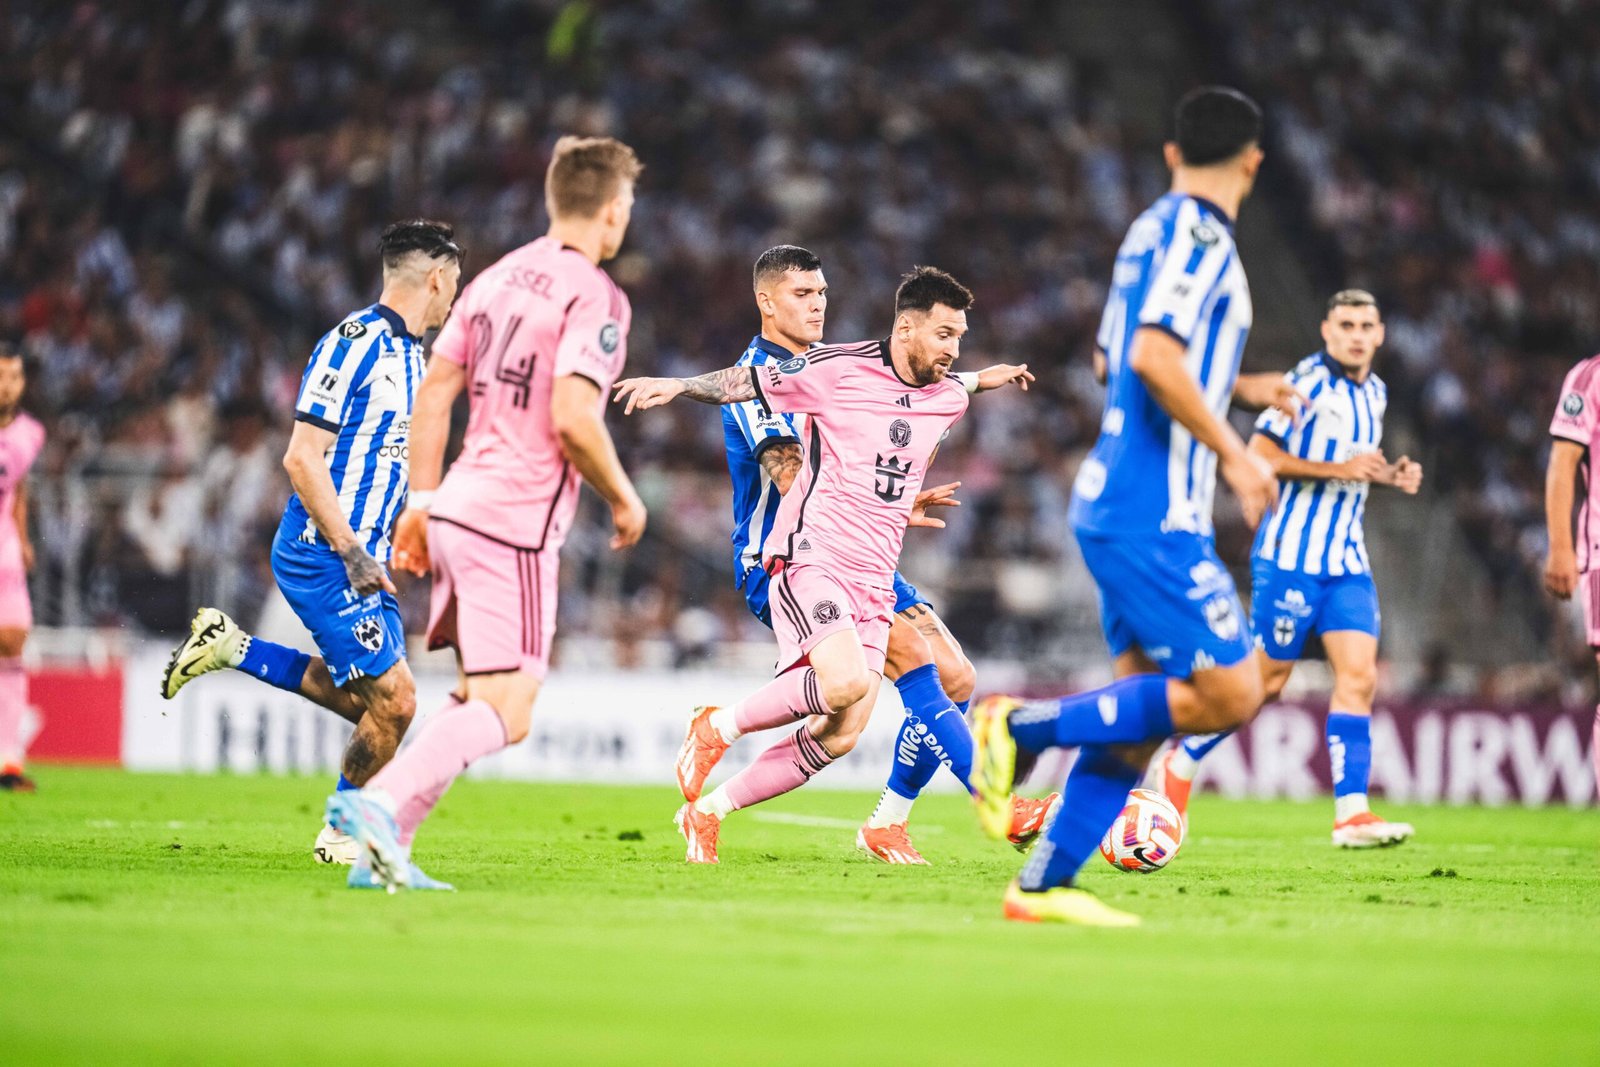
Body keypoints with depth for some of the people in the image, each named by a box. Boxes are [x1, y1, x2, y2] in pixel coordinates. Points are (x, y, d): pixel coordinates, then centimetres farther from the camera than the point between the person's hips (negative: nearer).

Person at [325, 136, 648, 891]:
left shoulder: (498, 277, 14)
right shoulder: (595, 297, -9)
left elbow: (433, 392, 14)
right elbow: (572, 419, -19)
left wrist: (422, 502, 19)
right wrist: (623, 498, -4)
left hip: (457, 509, 8)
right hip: (515, 524, -8)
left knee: (478, 701, 15)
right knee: (505, 714, -10)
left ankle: (384, 846, 6)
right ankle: (379, 801, -28)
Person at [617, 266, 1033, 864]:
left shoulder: (950, 400, 10)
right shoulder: (839, 370, -7)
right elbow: (747, 384, 1)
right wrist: (679, 385, -11)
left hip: (873, 584, 7)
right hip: (812, 558, -7)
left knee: (840, 736, -2)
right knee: (845, 683, -31)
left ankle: (708, 812, 13)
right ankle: (717, 729, -7)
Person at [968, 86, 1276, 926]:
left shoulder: (1151, 230, 16)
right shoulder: (1201, 237, -12)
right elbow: (1155, 355, -24)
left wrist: (1242, 384, 39)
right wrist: (1235, 454, -16)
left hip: (1111, 501, 10)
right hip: (1154, 512, -10)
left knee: (1141, 712, 9)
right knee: (1228, 694, -10)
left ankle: (1045, 884, 6)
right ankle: (1020, 727, -8)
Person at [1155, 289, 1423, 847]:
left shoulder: (1374, 393, 13)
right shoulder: (1307, 382, -12)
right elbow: (1260, 455, -16)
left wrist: (1387, 475, 8)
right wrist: (1338, 469, -21)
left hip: (1347, 558, 7)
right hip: (1291, 554, -7)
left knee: (1359, 675, -8)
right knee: (1267, 678, 0)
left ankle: (1351, 812, -12)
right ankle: (1180, 764, 21)